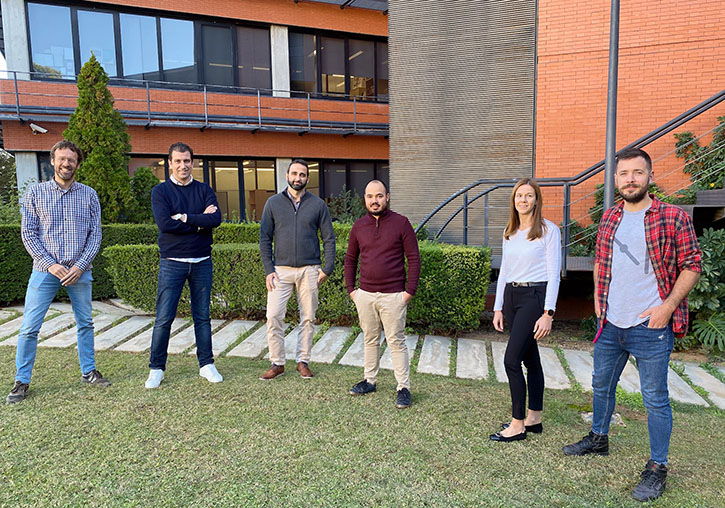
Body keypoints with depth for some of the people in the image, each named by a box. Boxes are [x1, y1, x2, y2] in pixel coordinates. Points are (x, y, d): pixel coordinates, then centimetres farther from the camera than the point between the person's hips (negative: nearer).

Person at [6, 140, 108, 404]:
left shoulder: (89, 195, 4)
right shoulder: (35, 192, 2)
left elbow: (95, 234, 2)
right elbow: (28, 233, 0)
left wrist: (80, 265, -9)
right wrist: (50, 264, -11)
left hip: (79, 271, 1)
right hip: (46, 270, -1)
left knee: (85, 323, 10)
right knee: (29, 327, 0)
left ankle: (88, 372, 24)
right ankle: (21, 382, 13)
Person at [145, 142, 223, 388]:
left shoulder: (204, 190, 8)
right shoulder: (160, 191, 2)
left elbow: (216, 219, -9)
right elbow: (164, 223, -14)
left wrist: (184, 217, -14)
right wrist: (200, 222, -10)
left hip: (202, 262, 2)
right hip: (172, 262, -2)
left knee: (202, 317, 9)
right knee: (164, 318, 0)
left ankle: (206, 365, 19)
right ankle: (156, 368, 14)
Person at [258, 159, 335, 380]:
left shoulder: (318, 204, 5)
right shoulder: (273, 203, 6)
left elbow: (329, 238, 6)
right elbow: (264, 238, 5)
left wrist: (327, 268, -2)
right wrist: (268, 269, -3)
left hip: (309, 270, 0)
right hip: (281, 269, 0)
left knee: (308, 318, 7)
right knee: (273, 316, -5)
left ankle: (303, 360, 21)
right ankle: (277, 363, 9)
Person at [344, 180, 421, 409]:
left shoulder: (401, 223, -5)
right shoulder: (359, 226, 7)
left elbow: (414, 258, -4)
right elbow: (350, 259, 15)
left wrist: (410, 291, -10)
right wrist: (351, 289, 8)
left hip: (393, 296, -4)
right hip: (365, 295, 4)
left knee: (396, 342, 1)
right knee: (370, 339, 15)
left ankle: (403, 388, 12)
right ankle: (370, 380, 29)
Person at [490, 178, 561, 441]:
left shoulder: (548, 230, -6)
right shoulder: (509, 232, 13)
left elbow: (553, 274, -9)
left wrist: (548, 313, -14)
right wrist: (498, 307, 12)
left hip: (534, 296, -6)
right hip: (511, 296, 6)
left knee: (511, 359, -11)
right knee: (530, 359, 13)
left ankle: (517, 425, 1)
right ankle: (534, 418, 24)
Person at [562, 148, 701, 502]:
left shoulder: (673, 217, -8)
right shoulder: (609, 218, 8)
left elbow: (692, 265, -6)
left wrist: (667, 307, -14)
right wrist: (598, 296, 8)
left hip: (651, 327, -5)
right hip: (610, 324, 6)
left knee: (655, 399, 5)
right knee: (601, 384, 20)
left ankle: (657, 467, 22)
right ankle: (598, 438, 41)